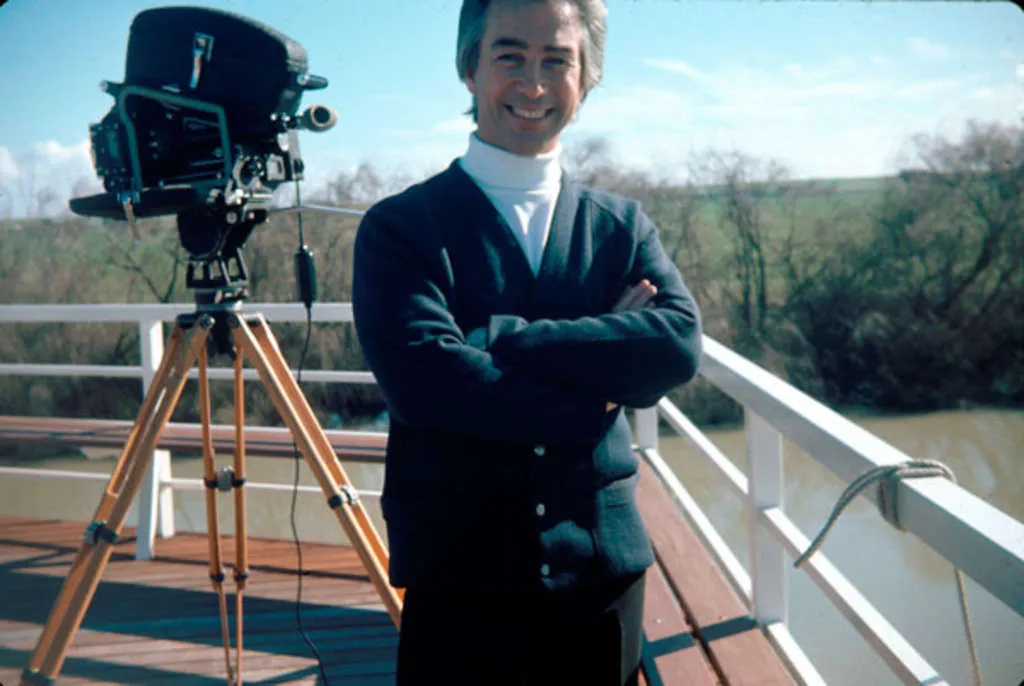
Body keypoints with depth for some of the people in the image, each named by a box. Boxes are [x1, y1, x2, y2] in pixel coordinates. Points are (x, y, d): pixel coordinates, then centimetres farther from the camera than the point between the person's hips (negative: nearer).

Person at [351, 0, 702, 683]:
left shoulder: (623, 225, 7)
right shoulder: (399, 227, -3)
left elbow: (681, 341, -11)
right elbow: (420, 377, -17)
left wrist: (498, 340, -18)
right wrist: (589, 402, -12)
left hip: (603, 569, 3)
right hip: (457, 577, -2)